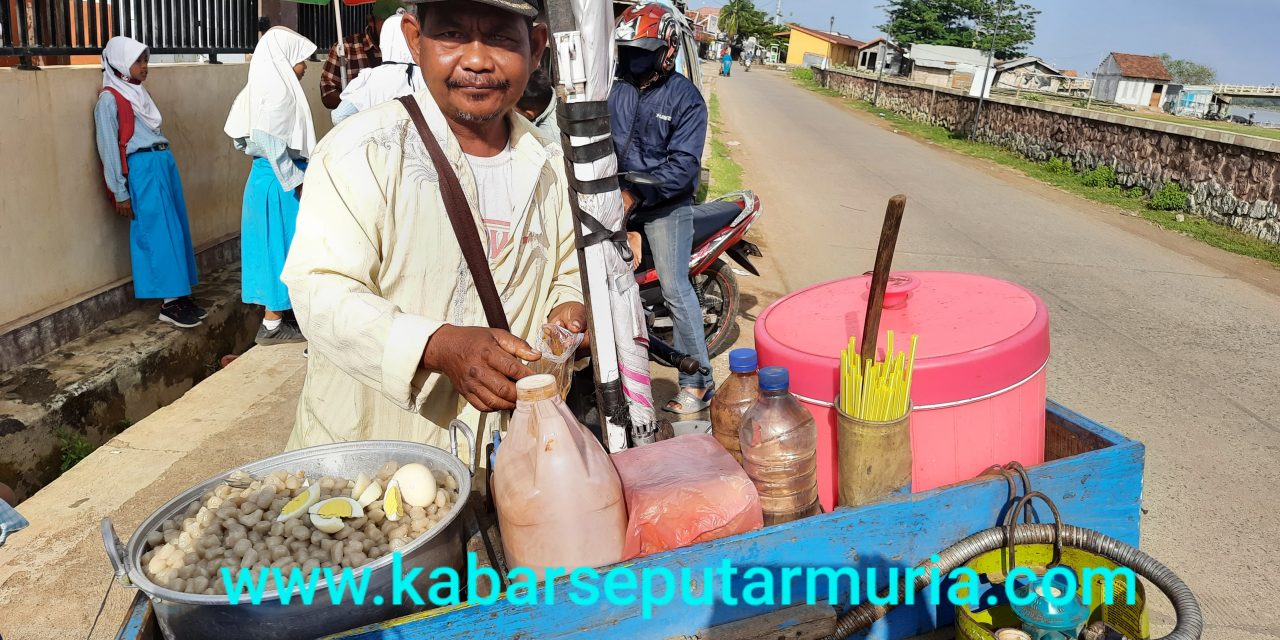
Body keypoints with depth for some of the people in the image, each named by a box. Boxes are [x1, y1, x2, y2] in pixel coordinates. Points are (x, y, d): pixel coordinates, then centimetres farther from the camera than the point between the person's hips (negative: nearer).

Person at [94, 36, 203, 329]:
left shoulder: (139, 93, 18)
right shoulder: (110, 99, -6)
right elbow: (108, 147, -8)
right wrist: (120, 193, -10)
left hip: (165, 163, 8)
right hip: (142, 170, -8)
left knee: (177, 229, 8)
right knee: (160, 234, -7)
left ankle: (181, 296, 15)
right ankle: (170, 303, -1)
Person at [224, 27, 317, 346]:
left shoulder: (262, 88, 11)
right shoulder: (279, 92, -17)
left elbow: (242, 138, 13)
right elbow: (273, 144, -23)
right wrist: (297, 184, -18)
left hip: (264, 177, 9)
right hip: (280, 182, -9)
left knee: (272, 247, 14)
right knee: (280, 247, -1)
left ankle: (273, 318, 24)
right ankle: (272, 326, 7)